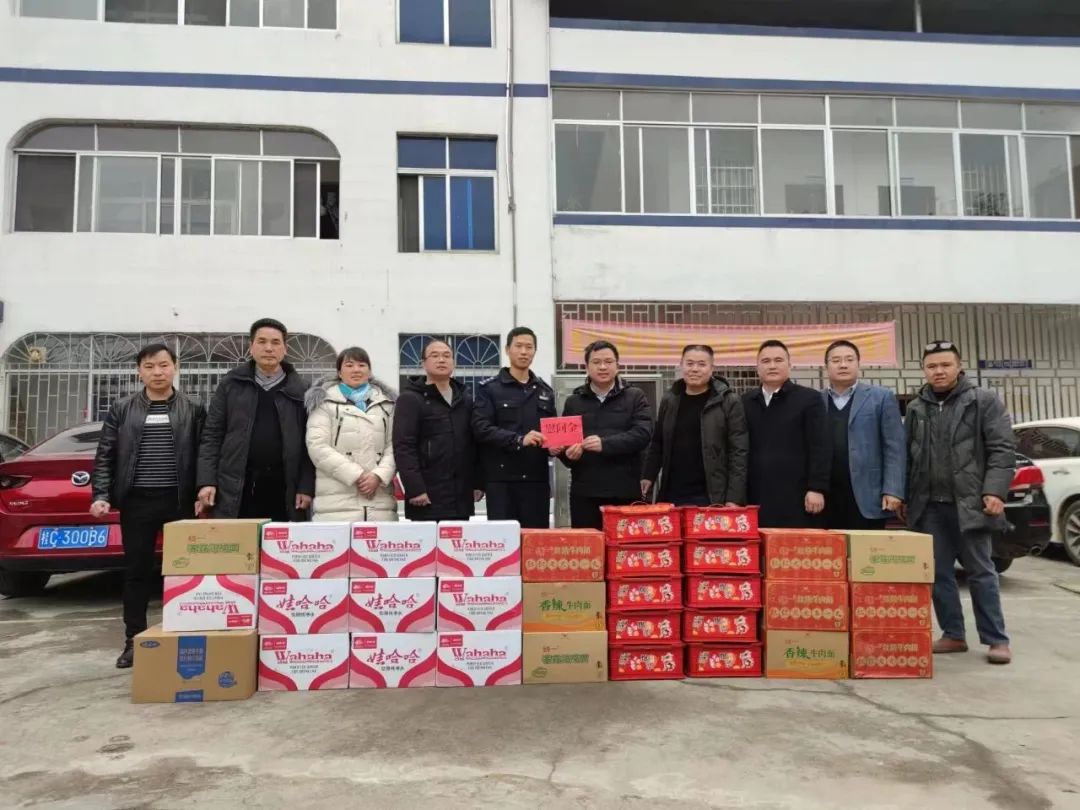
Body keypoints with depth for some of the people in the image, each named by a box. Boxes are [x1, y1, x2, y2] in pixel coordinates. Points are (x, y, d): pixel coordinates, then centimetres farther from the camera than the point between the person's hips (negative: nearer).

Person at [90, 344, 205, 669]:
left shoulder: (193, 410, 4)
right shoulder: (122, 410, 8)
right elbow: (105, 456, 6)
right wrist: (101, 495, -6)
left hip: (180, 500, -1)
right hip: (137, 501, 1)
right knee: (136, 571, 8)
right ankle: (134, 640, 17)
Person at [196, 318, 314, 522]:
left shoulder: (299, 391, 5)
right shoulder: (231, 385, 7)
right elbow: (212, 435, 5)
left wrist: (306, 487, -5)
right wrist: (207, 481, -5)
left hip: (283, 487, 0)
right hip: (236, 487, 0)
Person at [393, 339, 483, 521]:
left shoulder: (465, 399, 17)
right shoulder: (410, 399, -2)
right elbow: (403, 447, -11)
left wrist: (478, 483, 10)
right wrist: (414, 488, -18)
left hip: (461, 498, 6)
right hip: (428, 498, -5)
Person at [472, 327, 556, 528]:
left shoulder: (545, 391, 17)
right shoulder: (489, 389, 2)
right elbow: (481, 428, -10)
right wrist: (519, 440, -21)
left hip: (536, 478, 4)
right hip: (501, 479, -4)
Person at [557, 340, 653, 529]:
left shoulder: (635, 397, 6)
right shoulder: (573, 401, 14)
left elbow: (643, 433, -8)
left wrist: (605, 444, -21)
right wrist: (568, 454, -11)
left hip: (625, 491, -2)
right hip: (584, 492, 2)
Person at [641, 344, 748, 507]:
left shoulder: (729, 402, -4)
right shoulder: (669, 400, 9)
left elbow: (739, 451, -7)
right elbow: (657, 444, 18)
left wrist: (735, 497, -13)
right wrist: (648, 476, 8)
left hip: (710, 497, -4)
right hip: (672, 496, 4)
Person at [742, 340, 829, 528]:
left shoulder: (809, 399, 3)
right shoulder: (745, 403, 13)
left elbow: (819, 448, -3)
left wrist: (817, 489, -11)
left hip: (797, 499, -3)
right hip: (756, 499, 3)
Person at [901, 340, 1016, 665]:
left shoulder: (984, 401, 0)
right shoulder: (916, 408, 12)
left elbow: (1002, 449, -6)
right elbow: (906, 456, 15)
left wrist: (995, 491, -15)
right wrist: (905, 496, 10)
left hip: (969, 503, -4)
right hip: (929, 506, 4)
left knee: (980, 572, 2)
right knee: (939, 573, 7)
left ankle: (996, 639, 11)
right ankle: (953, 635, 18)